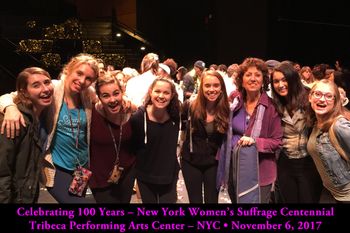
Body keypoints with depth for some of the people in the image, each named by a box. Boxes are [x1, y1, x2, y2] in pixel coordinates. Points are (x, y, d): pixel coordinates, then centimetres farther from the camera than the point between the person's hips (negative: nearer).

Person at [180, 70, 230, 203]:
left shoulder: (226, 110, -10)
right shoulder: (190, 106, -11)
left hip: (213, 163, 0)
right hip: (191, 161, 0)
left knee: (212, 200, 12)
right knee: (195, 200, 13)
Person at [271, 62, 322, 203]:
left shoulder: (308, 100, -11)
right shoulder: (276, 107, 1)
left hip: (309, 163, -3)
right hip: (285, 164, 3)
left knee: (309, 200, 8)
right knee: (289, 200, 15)